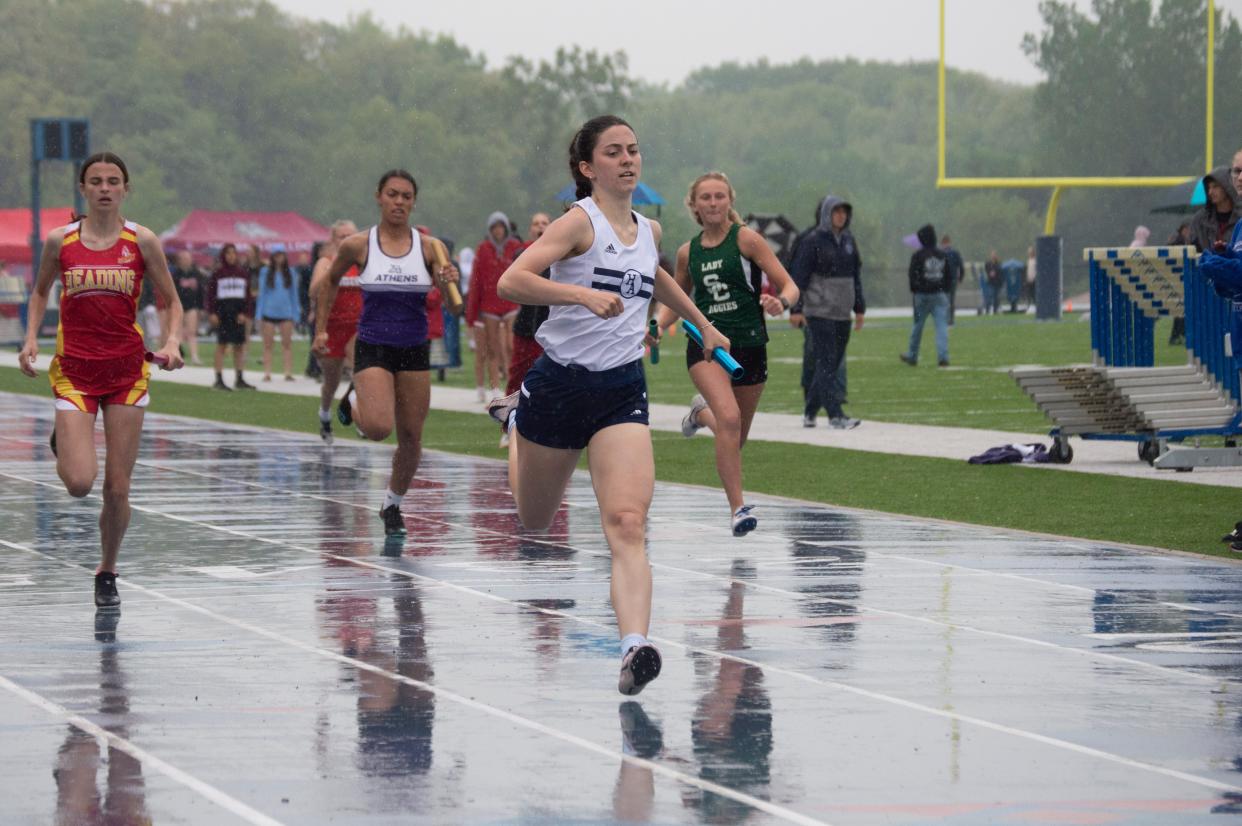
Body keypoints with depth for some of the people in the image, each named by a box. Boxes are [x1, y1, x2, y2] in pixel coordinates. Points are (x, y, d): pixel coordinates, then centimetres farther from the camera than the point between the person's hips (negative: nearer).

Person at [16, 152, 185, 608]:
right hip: (74, 370, 0)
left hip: (127, 371, 0)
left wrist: (172, 342, -11)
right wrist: (31, 340, 3)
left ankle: (107, 572, 22)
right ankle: (63, 442, 23)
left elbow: (172, 301, 6)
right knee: (79, 483, -14)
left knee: (117, 488, 0)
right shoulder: (60, 241, 0)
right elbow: (40, 291, 17)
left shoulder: (141, 241, -2)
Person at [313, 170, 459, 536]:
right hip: (373, 349, -2)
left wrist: (448, 284, -19)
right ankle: (354, 403, 13)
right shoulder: (357, 245, -4)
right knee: (378, 428, -22)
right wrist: (321, 328, 12)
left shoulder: (428, 247, -1)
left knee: (411, 437, 5)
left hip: (414, 351, 2)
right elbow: (331, 280, 15)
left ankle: (393, 505, 27)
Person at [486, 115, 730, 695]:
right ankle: (516, 421, 52)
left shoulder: (649, 230, 10)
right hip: (560, 382, -3)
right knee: (533, 521, 19)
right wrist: (582, 294, -33)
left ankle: (634, 648, -33)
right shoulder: (581, 221, -10)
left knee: (628, 524, -19)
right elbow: (511, 281, -23)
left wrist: (704, 326, 45)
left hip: (622, 391, 3)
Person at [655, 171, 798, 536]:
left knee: (736, 438, 13)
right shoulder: (688, 252, 7)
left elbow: (789, 285, -6)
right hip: (706, 345, 0)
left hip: (749, 346, 0)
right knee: (729, 418, -25)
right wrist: (657, 327, 1)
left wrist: (781, 302, -29)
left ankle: (701, 412, 49)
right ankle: (738, 508, -22)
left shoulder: (746, 239, -4)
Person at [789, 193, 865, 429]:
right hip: (819, 312, -7)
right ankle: (835, 414, -15)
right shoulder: (813, 242, -7)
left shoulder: (848, 240, 13)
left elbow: (856, 275, 20)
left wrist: (859, 308, 17)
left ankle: (810, 412, 17)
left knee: (833, 364, 8)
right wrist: (797, 309, -14)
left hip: (842, 313, 7)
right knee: (825, 363, -10)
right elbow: (799, 275, -8)